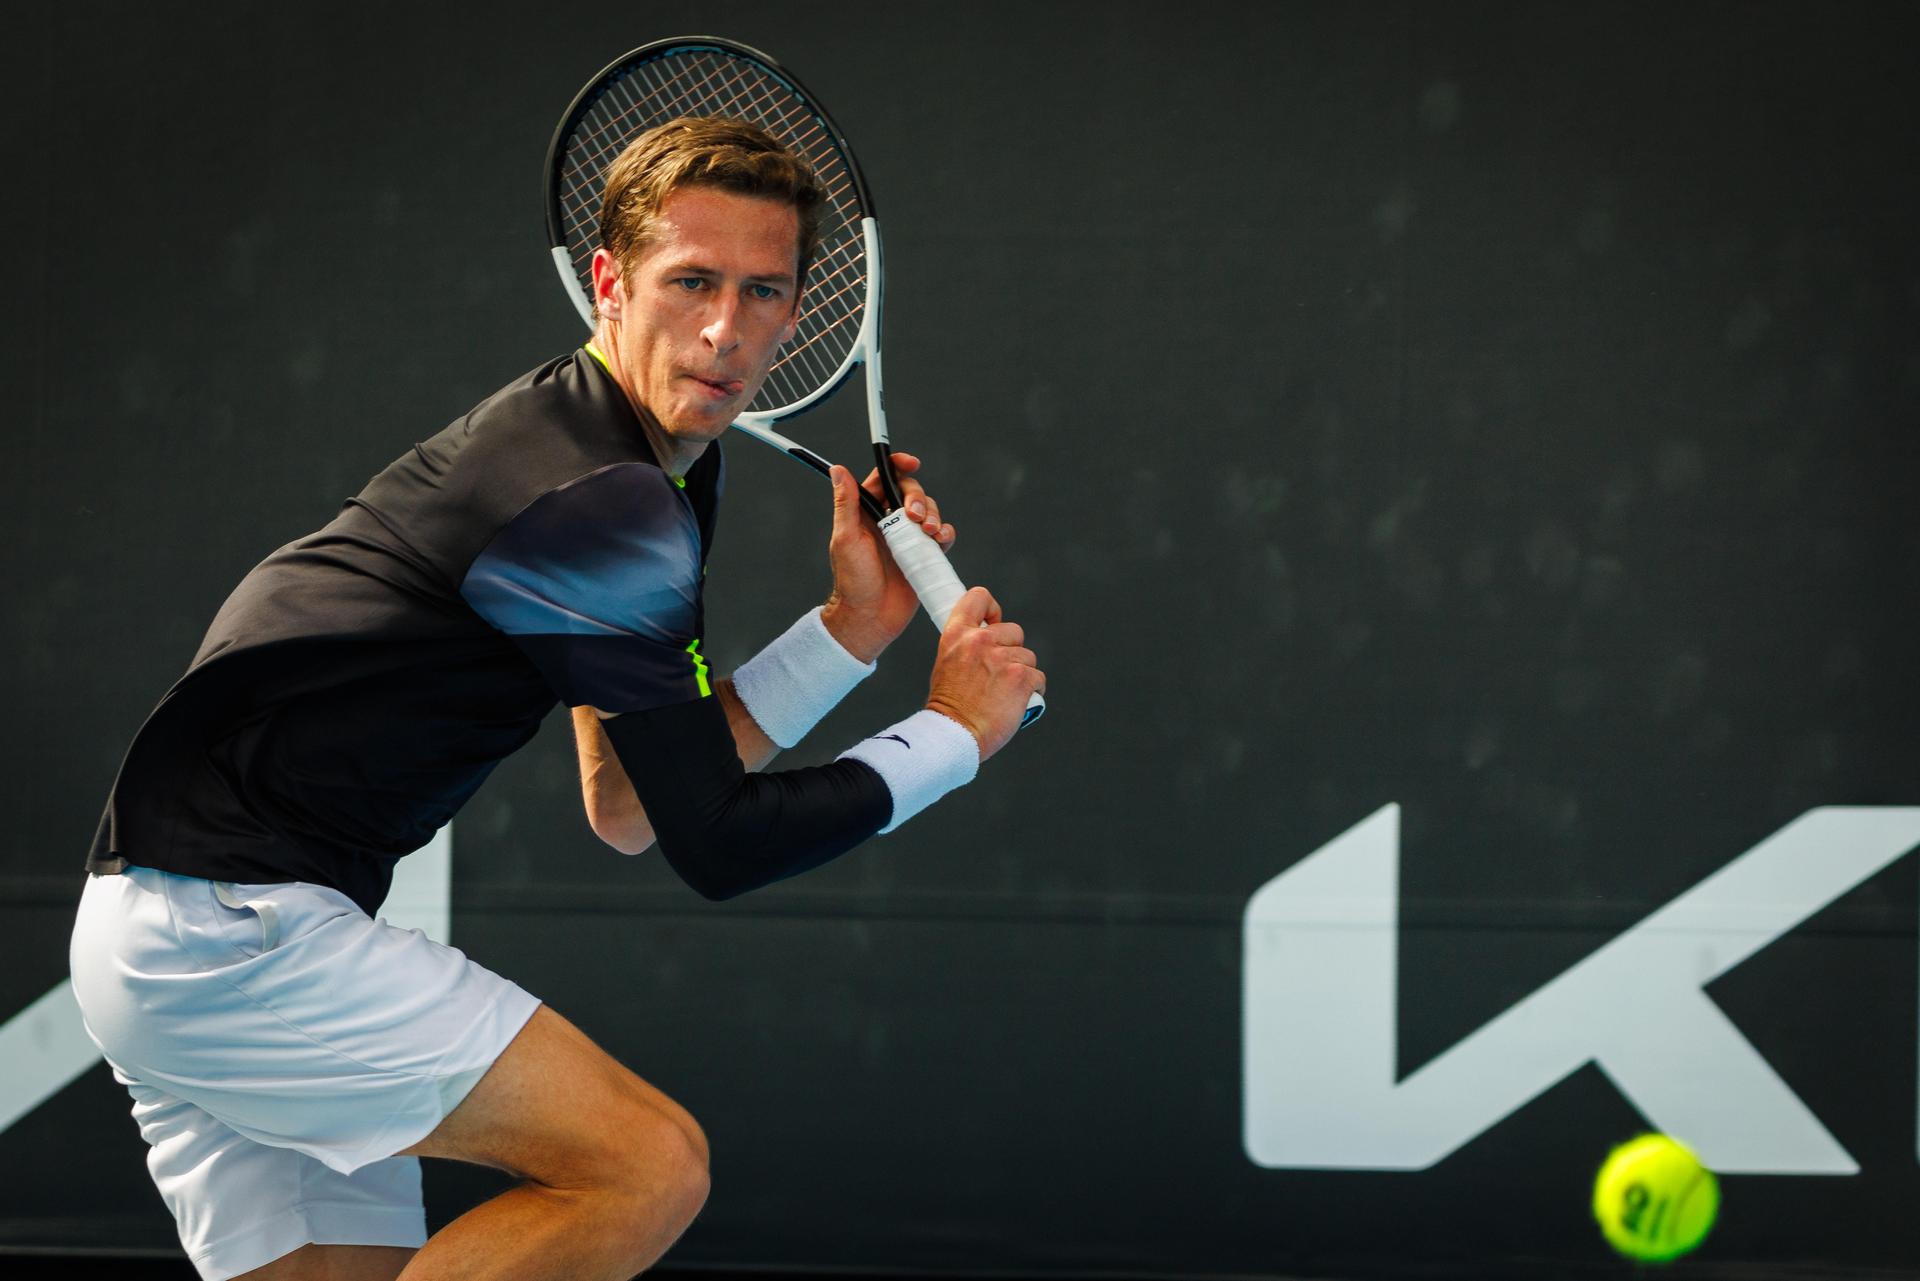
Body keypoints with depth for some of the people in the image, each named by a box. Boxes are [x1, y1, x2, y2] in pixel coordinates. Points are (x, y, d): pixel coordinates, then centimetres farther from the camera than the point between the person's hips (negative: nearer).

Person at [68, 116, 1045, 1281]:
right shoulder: (602, 500, -16)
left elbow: (631, 806, 15)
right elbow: (719, 846, -13)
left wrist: (850, 629, 10)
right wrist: (956, 733, -2)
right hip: (238, 922, -11)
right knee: (649, 1164, -17)